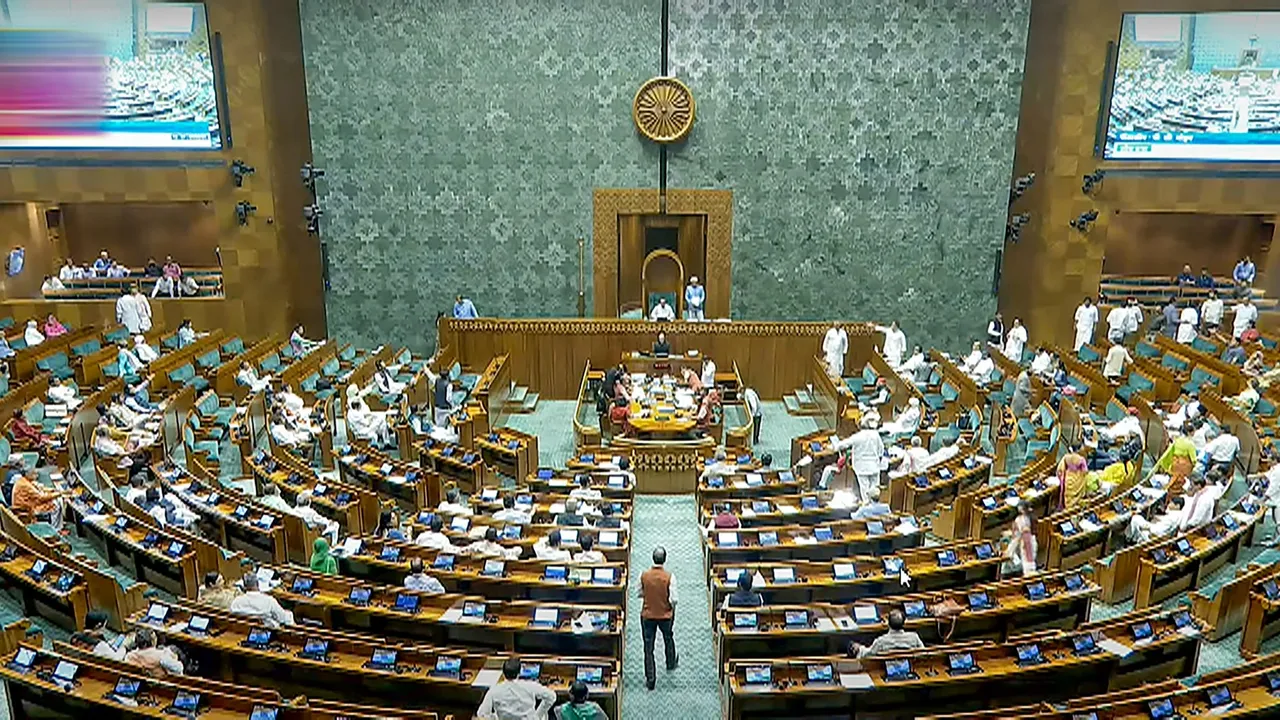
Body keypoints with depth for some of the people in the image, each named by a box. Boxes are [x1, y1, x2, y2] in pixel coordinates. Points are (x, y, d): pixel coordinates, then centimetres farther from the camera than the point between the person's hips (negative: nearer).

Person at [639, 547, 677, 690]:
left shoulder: (644, 575, -15)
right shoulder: (669, 577, -20)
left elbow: (640, 594, -2)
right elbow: (673, 599, -17)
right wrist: (672, 608, 3)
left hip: (647, 615, 0)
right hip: (665, 615, 0)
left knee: (648, 648, 8)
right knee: (668, 639, 29)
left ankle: (650, 679, 10)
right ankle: (671, 663, 50)